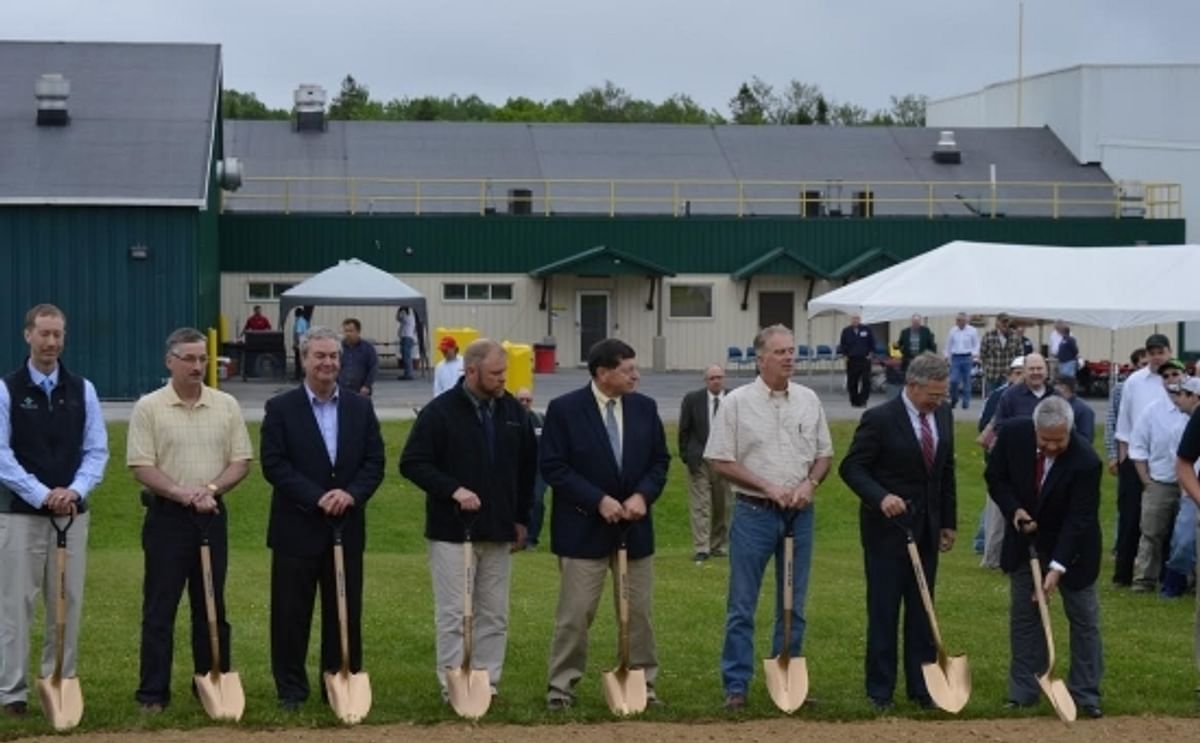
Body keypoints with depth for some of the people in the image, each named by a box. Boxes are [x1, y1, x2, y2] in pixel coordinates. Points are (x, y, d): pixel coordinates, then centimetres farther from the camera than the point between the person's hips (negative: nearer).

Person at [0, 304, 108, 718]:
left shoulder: (82, 390, 6)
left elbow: (97, 450, 5)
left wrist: (75, 490, -12)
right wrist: (41, 495, -15)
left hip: (72, 513, 3)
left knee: (67, 604, 6)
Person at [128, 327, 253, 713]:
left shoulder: (226, 406, 5)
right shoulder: (149, 408, -4)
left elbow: (241, 460, 5)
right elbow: (141, 467, -8)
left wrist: (211, 489, -12)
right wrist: (183, 494, -19)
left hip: (212, 515, 3)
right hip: (167, 516, -3)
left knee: (212, 606, 9)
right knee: (160, 608, 0)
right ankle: (153, 693, 4)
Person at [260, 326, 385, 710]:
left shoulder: (360, 408, 9)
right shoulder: (281, 408, -2)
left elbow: (374, 462, 5)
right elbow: (274, 464, -9)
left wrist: (351, 493, -14)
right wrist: (317, 498, -17)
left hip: (347, 527, 3)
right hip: (297, 527, -3)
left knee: (346, 610, 7)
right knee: (291, 613, 2)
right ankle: (290, 689, 12)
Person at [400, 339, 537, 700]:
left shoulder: (514, 411, 6)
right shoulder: (440, 411, -9)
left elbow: (528, 467, 14)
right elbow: (412, 463, -9)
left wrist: (522, 518, 11)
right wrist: (453, 489, -18)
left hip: (498, 530, 5)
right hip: (451, 529, -5)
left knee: (494, 615, 8)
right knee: (451, 613, -2)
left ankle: (487, 684, 15)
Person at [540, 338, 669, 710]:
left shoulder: (645, 407, 5)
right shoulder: (564, 409, -9)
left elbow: (660, 460, 9)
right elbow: (553, 467, -12)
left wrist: (643, 495, -9)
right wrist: (598, 500, -17)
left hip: (634, 525, 4)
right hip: (584, 527, -4)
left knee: (638, 611, 9)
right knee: (575, 613, -1)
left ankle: (643, 683, 19)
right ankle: (561, 685, 8)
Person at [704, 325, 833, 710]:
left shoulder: (809, 400, 7)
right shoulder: (737, 402, -5)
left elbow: (824, 454, 12)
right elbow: (721, 461, -6)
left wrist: (810, 483, -8)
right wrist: (768, 488, -13)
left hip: (799, 514, 4)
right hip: (754, 512, -4)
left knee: (793, 605, 10)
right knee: (742, 605, -1)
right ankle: (736, 686, 5)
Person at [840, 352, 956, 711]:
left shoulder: (943, 415, 5)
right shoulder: (880, 420, -14)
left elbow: (946, 470, 14)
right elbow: (851, 467, -13)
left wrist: (948, 522, 13)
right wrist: (881, 497, -29)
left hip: (926, 529, 6)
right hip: (887, 528, -5)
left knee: (922, 611, 9)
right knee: (883, 611, 1)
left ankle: (921, 687, 15)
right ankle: (880, 690, 9)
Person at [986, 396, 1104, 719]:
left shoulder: (1086, 461, -30)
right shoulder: (1013, 434, -20)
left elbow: (1079, 519, -27)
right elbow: (995, 476, -3)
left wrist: (1057, 567, -33)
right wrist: (1013, 509, -20)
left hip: (1071, 545, -3)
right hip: (1025, 539, 3)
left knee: (1084, 617, 3)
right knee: (1023, 615, 6)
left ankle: (1085, 694, 12)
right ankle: (1023, 693, 12)